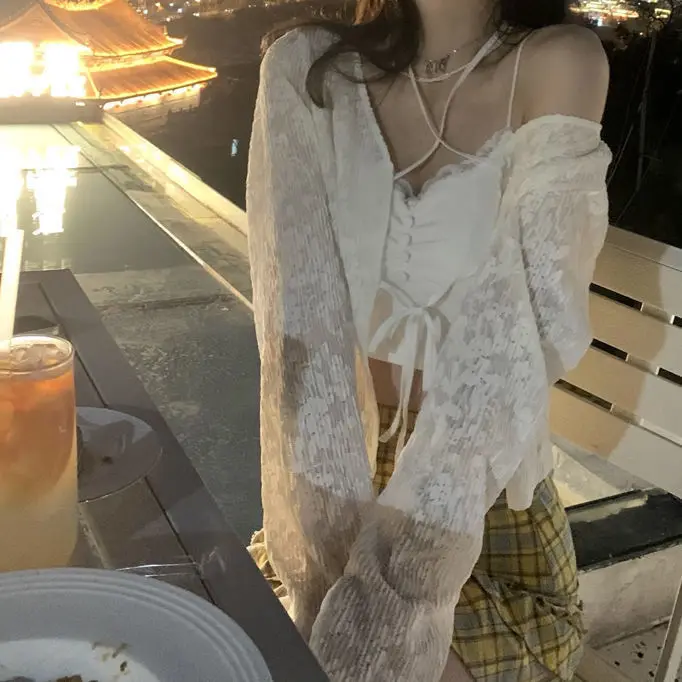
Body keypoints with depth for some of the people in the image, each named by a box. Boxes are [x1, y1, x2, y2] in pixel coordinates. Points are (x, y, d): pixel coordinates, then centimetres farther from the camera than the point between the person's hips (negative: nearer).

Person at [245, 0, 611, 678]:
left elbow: (515, 327, -21)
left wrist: (413, 551, -30)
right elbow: (302, 317, -15)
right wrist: (327, 536, -24)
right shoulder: (307, 67, -5)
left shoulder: (556, 64, -11)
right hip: (339, 463, 2)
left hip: (485, 487, -1)